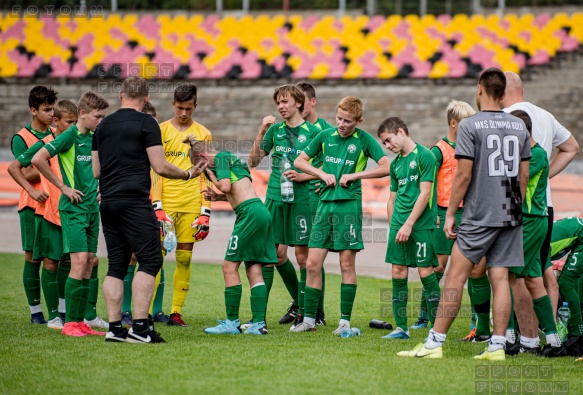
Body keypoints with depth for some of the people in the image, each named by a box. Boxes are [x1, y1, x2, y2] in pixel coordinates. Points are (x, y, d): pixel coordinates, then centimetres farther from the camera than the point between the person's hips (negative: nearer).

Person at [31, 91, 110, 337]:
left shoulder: (95, 138, 11)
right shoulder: (69, 136, -11)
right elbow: (38, 160, -21)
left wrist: (98, 188, 13)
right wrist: (63, 187, -15)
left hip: (92, 207, 7)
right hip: (73, 208, -7)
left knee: (89, 263, 6)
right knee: (79, 261, -14)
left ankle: (80, 321, 11)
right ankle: (69, 323, -11)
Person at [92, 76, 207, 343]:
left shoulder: (103, 126, 14)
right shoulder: (146, 123, -4)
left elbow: (96, 171, 17)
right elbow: (160, 167, -7)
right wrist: (188, 174, 9)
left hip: (108, 202, 7)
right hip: (135, 201, -6)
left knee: (116, 266, 9)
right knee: (150, 261, -5)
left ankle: (114, 327, 4)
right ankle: (140, 326, -14)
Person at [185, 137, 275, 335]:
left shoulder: (221, 158, 0)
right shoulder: (229, 158, 26)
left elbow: (225, 186, -13)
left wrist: (212, 176, 5)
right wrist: (218, 197, 18)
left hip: (250, 213, -9)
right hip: (261, 213, 9)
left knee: (230, 266, -4)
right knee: (253, 269, 6)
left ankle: (232, 322, -3)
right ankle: (259, 323, 1)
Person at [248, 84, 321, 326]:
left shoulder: (313, 132, -1)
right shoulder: (275, 129, 10)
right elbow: (253, 161, 7)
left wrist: (302, 176, -14)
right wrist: (262, 132, -2)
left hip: (302, 199, -4)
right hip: (275, 197, 4)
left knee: (302, 254, -2)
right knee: (275, 253, 2)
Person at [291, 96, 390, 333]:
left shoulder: (364, 140, -1)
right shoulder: (325, 136, 8)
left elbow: (385, 167, -7)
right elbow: (299, 161, 15)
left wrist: (354, 175, -10)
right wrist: (322, 174, -1)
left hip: (349, 204, -4)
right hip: (325, 204, 4)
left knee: (347, 264, 0)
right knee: (312, 264, 1)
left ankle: (345, 321, 7)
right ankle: (309, 319, 9)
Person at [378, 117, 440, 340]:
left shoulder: (424, 156, -8)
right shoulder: (395, 163, 15)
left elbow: (425, 193, -13)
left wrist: (409, 224, -16)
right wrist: (393, 226, 12)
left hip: (421, 224, -7)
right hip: (399, 226, 7)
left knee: (426, 272, -7)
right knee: (398, 273, 4)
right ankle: (401, 328, 10)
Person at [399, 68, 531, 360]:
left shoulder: (470, 126, -8)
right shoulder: (519, 126, 9)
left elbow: (464, 175, -10)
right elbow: (524, 175, 12)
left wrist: (450, 214, -3)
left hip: (479, 215, -5)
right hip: (511, 215, 5)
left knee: (455, 277, -3)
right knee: (500, 279, 6)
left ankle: (434, 344, -3)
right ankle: (497, 346, 3)